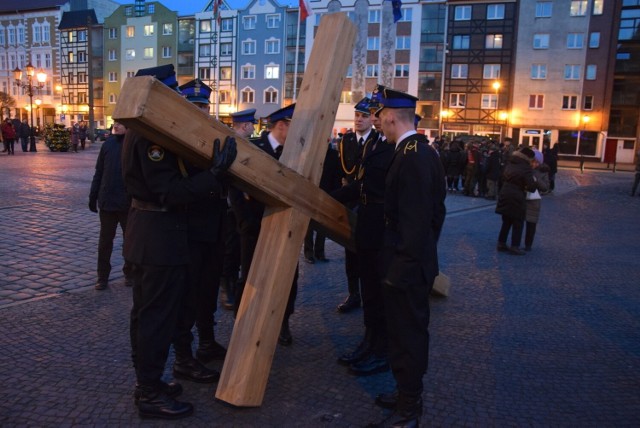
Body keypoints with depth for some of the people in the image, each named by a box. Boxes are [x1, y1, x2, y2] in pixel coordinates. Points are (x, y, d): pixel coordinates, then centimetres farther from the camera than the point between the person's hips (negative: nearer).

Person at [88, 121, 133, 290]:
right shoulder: (109, 143, 3)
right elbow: (99, 172, 8)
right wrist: (93, 196, 6)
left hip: (128, 203, -3)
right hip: (106, 201, 3)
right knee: (105, 240, 10)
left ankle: (129, 273, 28)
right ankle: (102, 276, 21)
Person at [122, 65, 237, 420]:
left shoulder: (140, 131, 12)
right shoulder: (151, 136, -20)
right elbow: (171, 191, -26)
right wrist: (216, 174, -33)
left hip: (148, 231, 11)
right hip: (160, 234, -11)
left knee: (146, 311, 17)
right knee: (158, 314, 0)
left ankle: (146, 382, 32)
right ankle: (151, 394, 13)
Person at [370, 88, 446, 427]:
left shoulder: (409, 156, -21)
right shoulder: (425, 151, 10)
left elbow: (413, 219, -24)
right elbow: (435, 209, 14)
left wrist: (403, 264, -19)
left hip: (406, 265, -10)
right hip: (420, 259, 10)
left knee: (406, 334, 3)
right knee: (412, 330, 20)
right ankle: (409, 395, 36)